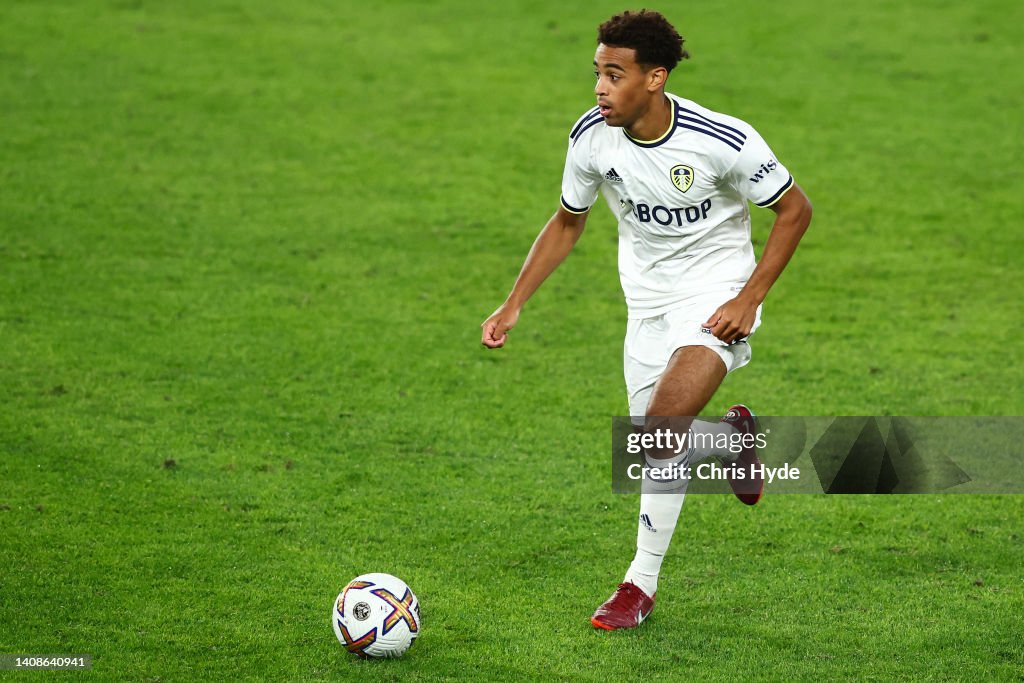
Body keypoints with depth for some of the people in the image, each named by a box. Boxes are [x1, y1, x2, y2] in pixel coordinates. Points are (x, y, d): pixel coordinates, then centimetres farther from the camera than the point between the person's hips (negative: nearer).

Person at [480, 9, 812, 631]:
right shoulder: (592, 138, -11)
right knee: (657, 443, 5)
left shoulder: (723, 141, -25)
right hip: (648, 301, 6)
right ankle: (737, 439, 36)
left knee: (661, 430, -23)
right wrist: (514, 305, -1)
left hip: (717, 295, -5)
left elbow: (795, 210, -11)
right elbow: (567, 224, 7)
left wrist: (749, 299, -18)